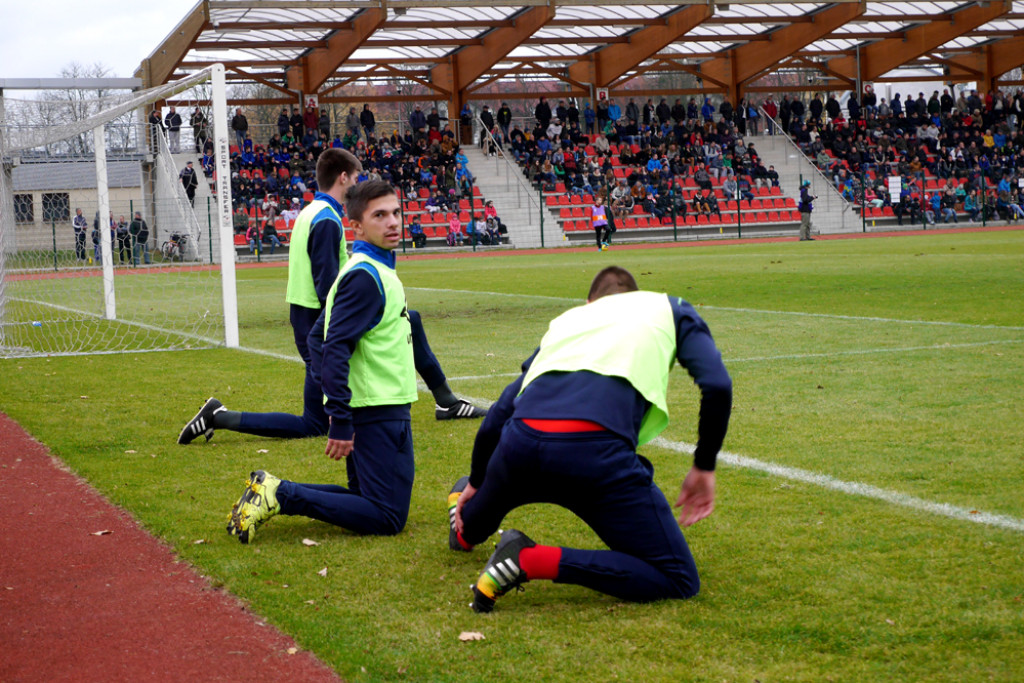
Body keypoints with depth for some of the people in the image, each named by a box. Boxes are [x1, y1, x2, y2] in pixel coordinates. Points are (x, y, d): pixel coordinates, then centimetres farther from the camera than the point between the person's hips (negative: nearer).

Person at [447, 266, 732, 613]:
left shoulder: (566, 319, 35)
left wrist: (476, 482, 50)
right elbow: (717, 385, 9)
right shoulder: (668, 308, 28)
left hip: (521, 442, 5)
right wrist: (704, 467, 20)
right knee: (679, 582, 0)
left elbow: (500, 412, 35)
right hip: (597, 450, -5)